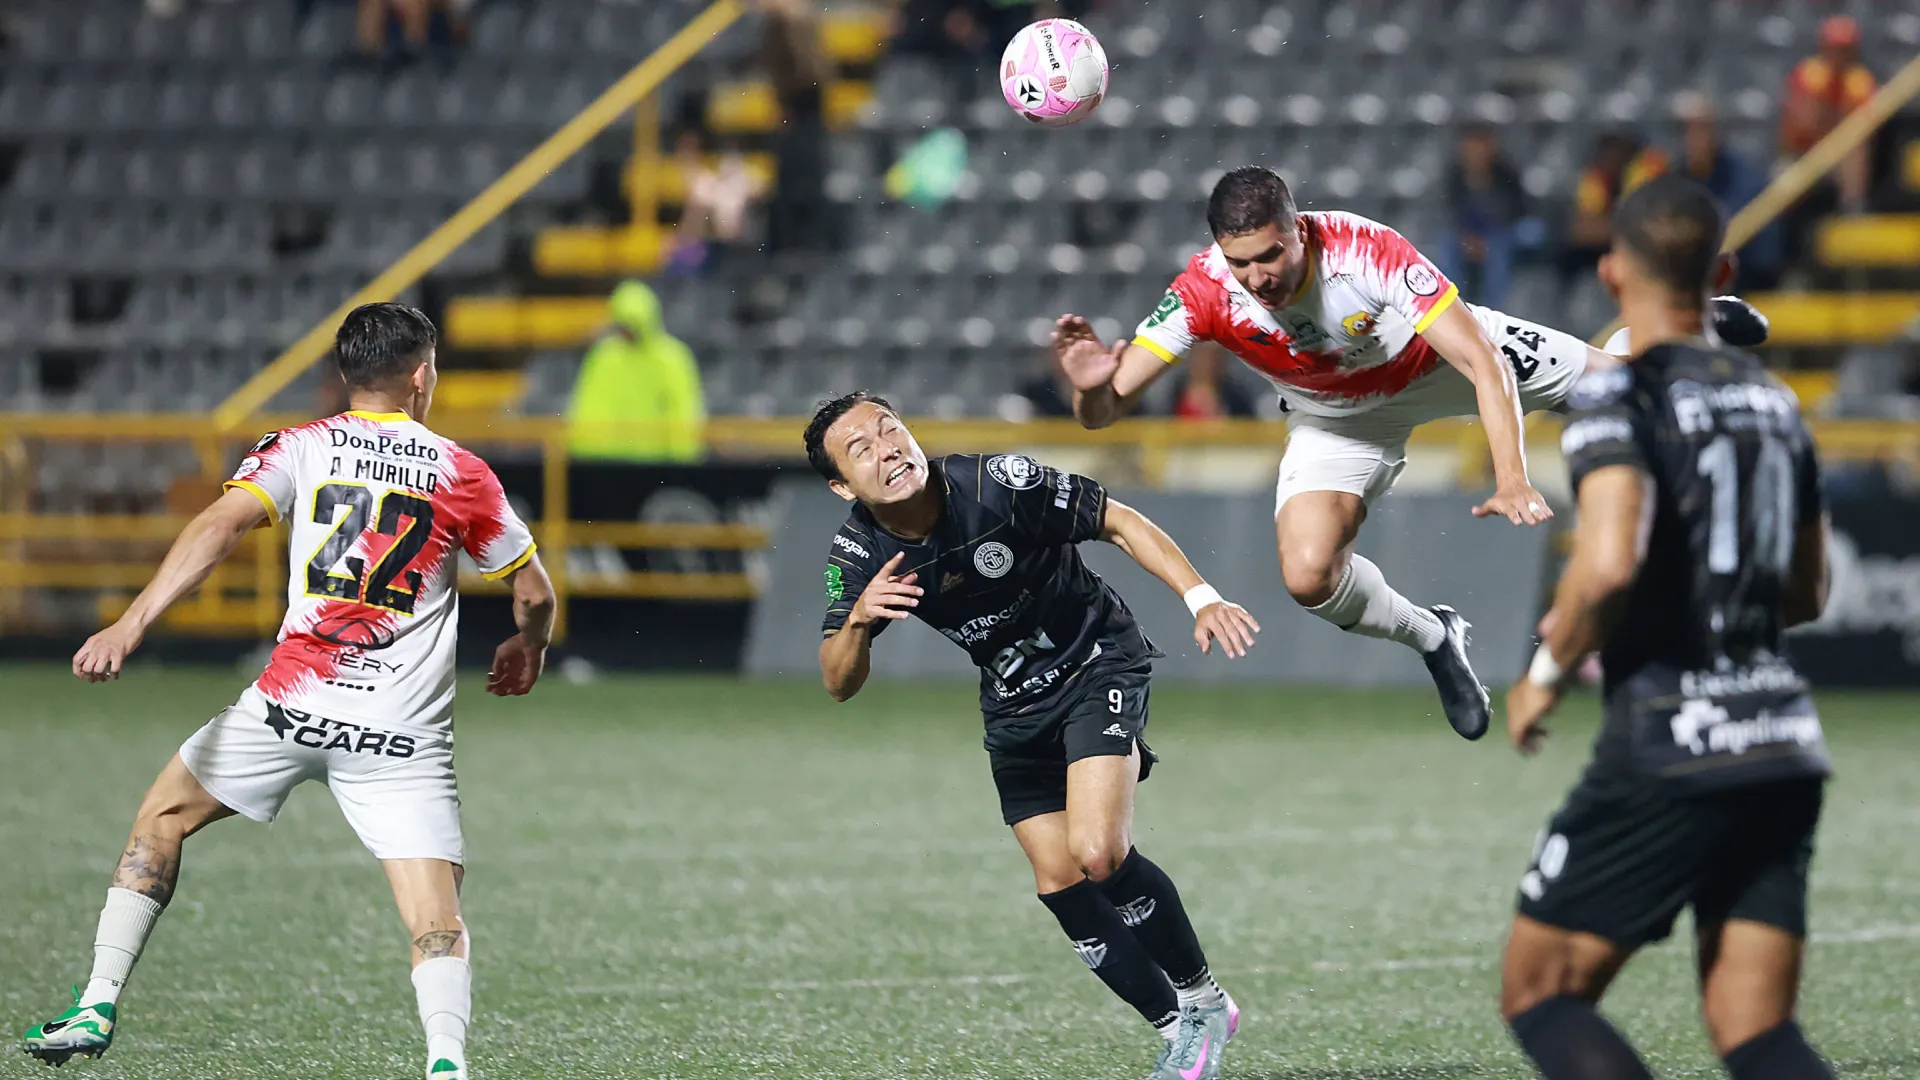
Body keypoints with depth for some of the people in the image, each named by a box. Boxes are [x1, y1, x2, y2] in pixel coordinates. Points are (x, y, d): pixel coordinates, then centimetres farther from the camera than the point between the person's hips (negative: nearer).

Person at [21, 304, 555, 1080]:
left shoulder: (302, 448, 6)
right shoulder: (466, 476, 9)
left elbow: (219, 526, -11)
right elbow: (535, 594, 18)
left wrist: (131, 624, -19)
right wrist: (527, 651, 41)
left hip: (293, 704, 0)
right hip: (407, 737, 0)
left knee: (164, 813, 23)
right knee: (437, 921, -3)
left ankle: (97, 1009, 19)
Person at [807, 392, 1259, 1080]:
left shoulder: (1001, 484, -23)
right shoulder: (858, 556, -12)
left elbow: (1120, 523, -13)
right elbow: (839, 684, -8)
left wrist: (1201, 598, -23)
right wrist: (858, 620, -30)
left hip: (1099, 666, -5)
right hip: (1013, 706, 5)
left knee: (1097, 852, -23)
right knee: (1059, 881, -1)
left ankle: (1201, 1000, -3)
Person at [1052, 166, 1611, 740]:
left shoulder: (1369, 251, -39)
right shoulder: (1205, 292, -33)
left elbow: (1481, 364, -39)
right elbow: (1102, 410, -31)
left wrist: (1511, 479, -51)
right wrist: (1092, 385, -56)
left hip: (1443, 359, -1)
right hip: (1337, 419, 1)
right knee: (1309, 577, -19)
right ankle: (1434, 640, 10)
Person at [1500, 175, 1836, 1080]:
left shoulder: (1619, 397, -8)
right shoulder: (1772, 400, 15)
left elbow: (1609, 563, -23)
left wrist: (1546, 672, -7)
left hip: (1665, 748, -7)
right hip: (1784, 744, 7)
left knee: (1539, 993, 5)